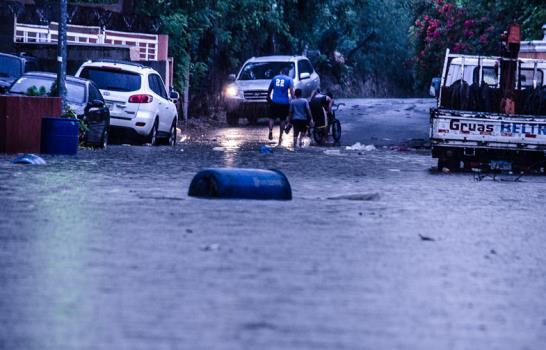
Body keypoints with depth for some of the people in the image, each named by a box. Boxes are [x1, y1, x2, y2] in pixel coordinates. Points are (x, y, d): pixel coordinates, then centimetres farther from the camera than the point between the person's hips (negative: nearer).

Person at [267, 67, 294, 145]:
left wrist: (268, 98, 29)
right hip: (284, 103, -1)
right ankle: (280, 137, 12)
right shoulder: (289, 79, 1)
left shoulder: (275, 78, 9)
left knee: (272, 117, 8)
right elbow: (291, 91, -12)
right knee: (282, 119, 10)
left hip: (274, 101, 1)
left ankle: (270, 130, -21)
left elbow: (269, 90, 15)